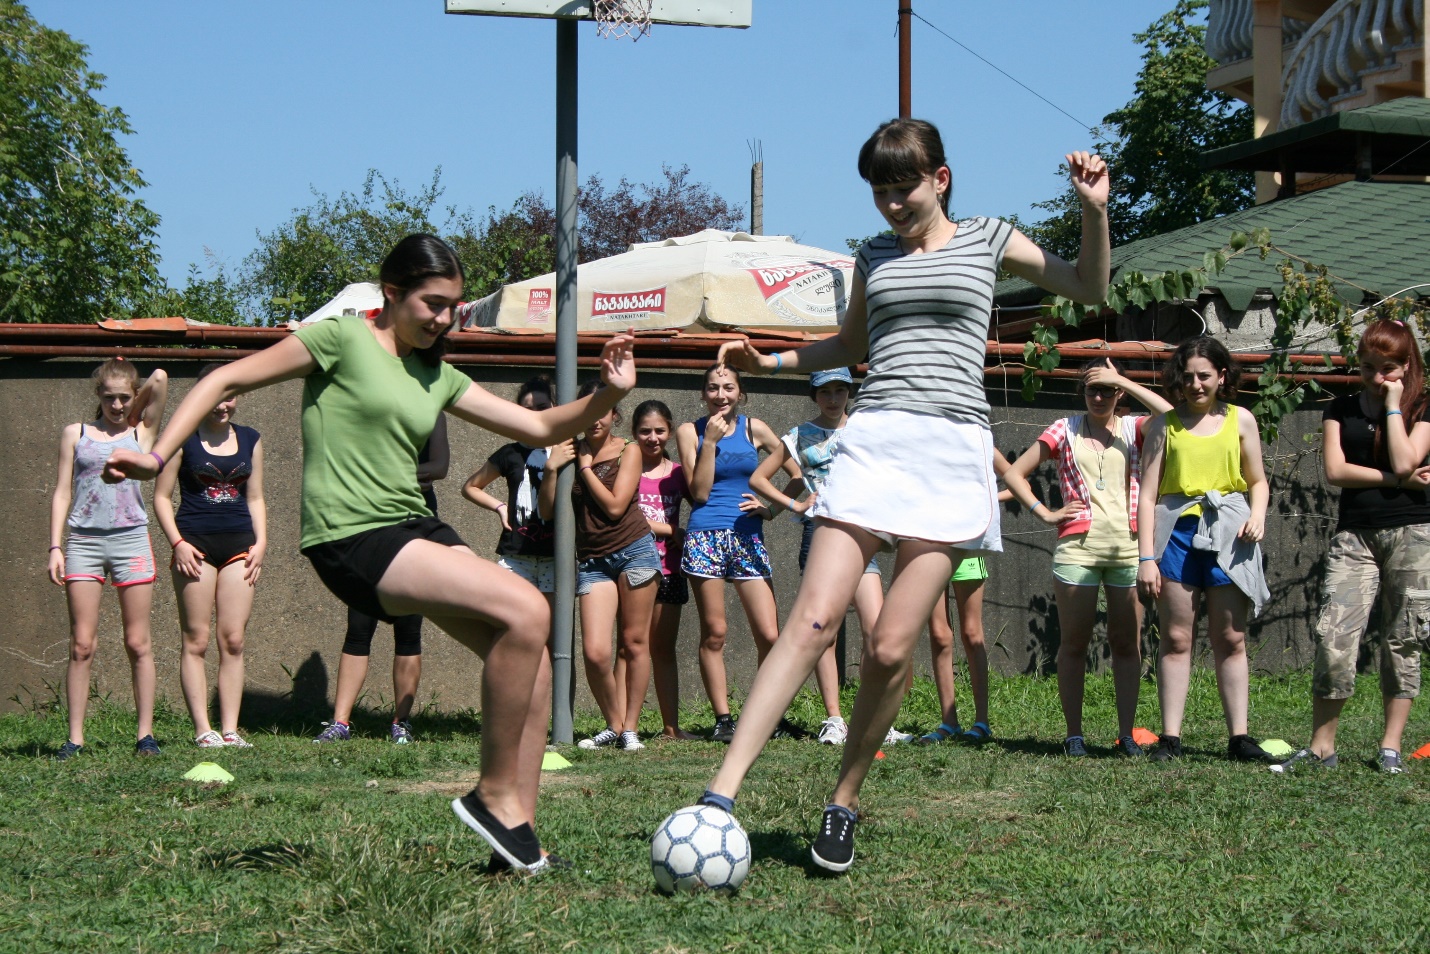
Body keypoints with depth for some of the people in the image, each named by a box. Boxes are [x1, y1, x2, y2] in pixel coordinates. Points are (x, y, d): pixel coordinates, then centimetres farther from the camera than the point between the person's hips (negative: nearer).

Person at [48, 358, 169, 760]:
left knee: (137, 643, 1)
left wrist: (135, 410, 16)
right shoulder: (76, 434, 12)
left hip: (131, 541, 0)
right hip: (83, 542, 0)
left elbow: (159, 378, 0)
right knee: (82, 644, -3)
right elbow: (62, 493, 9)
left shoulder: (142, 432, 10)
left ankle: (145, 733, 4)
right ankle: (75, 737, -1)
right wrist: (55, 548, 2)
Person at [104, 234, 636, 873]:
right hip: (353, 539, -8)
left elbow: (541, 428, 16)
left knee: (530, 658, -4)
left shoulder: (437, 376, 16)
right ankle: (494, 795, -11)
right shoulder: (342, 338, -3)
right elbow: (228, 380, -1)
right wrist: (158, 455, -10)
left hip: (415, 531, 8)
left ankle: (520, 833, 2)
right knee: (524, 611, -23)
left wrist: (608, 396, 0)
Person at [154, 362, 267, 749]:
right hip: (196, 543, -4)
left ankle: (230, 729, 2)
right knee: (196, 641, -3)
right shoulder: (184, 439, 1)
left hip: (238, 543, 4)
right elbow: (161, 496, 1)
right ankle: (203, 729, -2)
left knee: (233, 640, 0)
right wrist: (177, 542, -10)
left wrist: (260, 543, 6)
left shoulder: (249, 440, 13)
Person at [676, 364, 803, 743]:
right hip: (706, 537, -1)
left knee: (769, 635, -5)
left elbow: (796, 473, 15)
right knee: (714, 633, 0)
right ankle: (722, 719, 7)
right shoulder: (690, 432, 5)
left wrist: (771, 507, 2)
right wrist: (711, 440, -7)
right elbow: (699, 492, -4)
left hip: (748, 538, 2)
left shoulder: (754, 428, 9)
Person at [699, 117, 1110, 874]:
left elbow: (1091, 290, 17)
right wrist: (767, 360, 20)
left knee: (891, 647, -9)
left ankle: (844, 804, 8)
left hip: (952, 451, -1)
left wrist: (1094, 212, 2)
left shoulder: (988, 240, 12)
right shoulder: (874, 257, 18)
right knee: (813, 620, -15)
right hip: (871, 441, 2)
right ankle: (721, 793, -21)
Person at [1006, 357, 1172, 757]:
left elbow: (1171, 417, -10)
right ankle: (1074, 734, 3)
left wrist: (1122, 381, -8)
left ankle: (1126, 734, 4)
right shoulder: (1065, 429, 11)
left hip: (1128, 547, 1)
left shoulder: (1134, 428, 11)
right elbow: (1015, 471, 9)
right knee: (1074, 643, 0)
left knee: (1127, 643, 2)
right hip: (1077, 546, -1)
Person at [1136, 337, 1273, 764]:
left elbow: (1257, 481, 17)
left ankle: (1239, 737, 4)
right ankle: (1170, 738, 2)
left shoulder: (1240, 420, 9)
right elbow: (1147, 495, 2)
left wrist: (1258, 515, -5)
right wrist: (1146, 557, -6)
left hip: (1228, 533, 1)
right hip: (1177, 531, -1)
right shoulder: (1164, 424, 5)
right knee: (1175, 639, 0)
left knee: (1231, 639, 2)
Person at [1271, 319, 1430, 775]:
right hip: (1354, 534, 1)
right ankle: (1321, 746, -5)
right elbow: (1335, 471, -1)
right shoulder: (1342, 409, 11)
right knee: (1334, 636, -11)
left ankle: (1391, 746, 9)